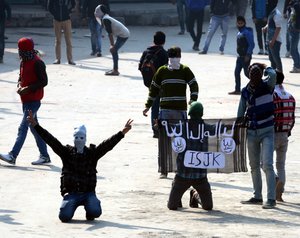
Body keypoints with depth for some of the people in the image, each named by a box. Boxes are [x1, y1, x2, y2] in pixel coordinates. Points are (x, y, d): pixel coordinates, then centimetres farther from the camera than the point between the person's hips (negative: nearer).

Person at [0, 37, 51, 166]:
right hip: (26, 100, 9)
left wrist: (28, 88, -21)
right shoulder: (24, 62, 11)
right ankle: (44, 156, 19)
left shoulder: (37, 63, -16)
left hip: (33, 101, -9)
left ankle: (12, 156, -15)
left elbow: (44, 81, -17)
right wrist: (20, 86, 2)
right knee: (34, 128, 13)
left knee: (22, 128, -11)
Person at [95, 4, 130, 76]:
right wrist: (112, 45, 20)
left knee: (114, 50, -11)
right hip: (124, 33, 10)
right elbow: (110, 32, 19)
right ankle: (115, 69, 19)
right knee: (113, 50, 15)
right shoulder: (106, 18, 14)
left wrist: (112, 45, -19)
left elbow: (110, 33, -21)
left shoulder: (105, 20, -16)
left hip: (123, 35, -10)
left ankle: (115, 70, -11)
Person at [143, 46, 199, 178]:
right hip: (165, 110, 1)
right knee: (163, 141, -3)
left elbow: (194, 86, -4)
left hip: (180, 110, -1)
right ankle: (163, 170, 2)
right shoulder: (162, 71, 8)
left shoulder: (185, 71, 3)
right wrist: (148, 106, 13)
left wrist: (193, 101, -19)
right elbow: (154, 89, 15)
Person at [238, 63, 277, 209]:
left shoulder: (267, 86, -6)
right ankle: (257, 197, 23)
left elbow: (272, 74, -27)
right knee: (254, 166, 12)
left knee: (267, 165, -15)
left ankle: (271, 199, -15)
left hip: (267, 132, -5)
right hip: (251, 132, 5)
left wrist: (265, 68, -6)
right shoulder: (246, 92, 4)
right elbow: (241, 114, 13)